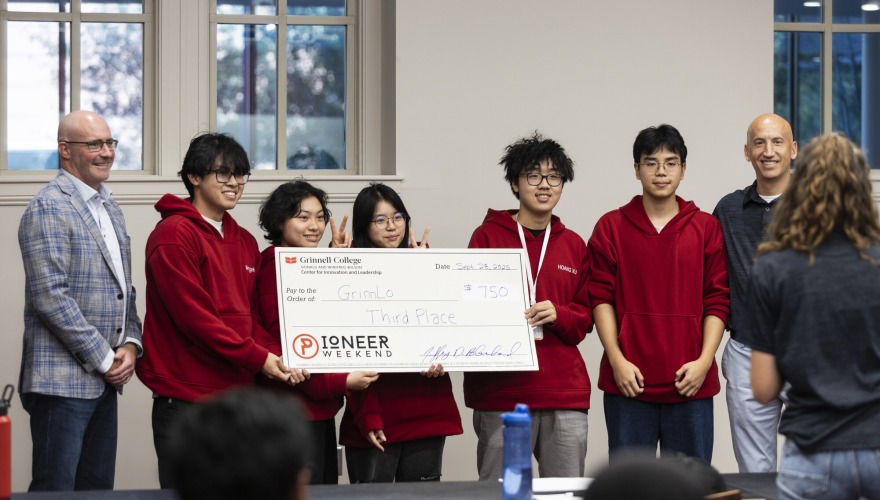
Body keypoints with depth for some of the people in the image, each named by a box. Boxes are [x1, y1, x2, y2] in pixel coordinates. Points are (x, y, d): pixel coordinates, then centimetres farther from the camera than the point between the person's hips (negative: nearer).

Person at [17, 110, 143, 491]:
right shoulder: (49, 209, -10)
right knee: (56, 489, -7)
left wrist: (130, 343, 4)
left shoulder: (110, 209, 18)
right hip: (63, 379, -9)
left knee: (98, 488, 10)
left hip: (105, 379, 9)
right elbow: (50, 296, -18)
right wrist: (103, 358, -15)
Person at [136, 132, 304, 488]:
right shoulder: (174, 235, -8)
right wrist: (257, 358, -17)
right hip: (185, 397, -7)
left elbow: (252, 314, 15)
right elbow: (193, 315, -16)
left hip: (236, 391, 8)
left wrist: (279, 358, -5)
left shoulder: (245, 242, 16)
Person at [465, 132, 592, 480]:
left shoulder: (573, 245, 14)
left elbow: (584, 319, 14)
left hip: (565, 391, 3)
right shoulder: (488, 236, 4)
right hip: (500, 389, -3)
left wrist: (557, 315, -6)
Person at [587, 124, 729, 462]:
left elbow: (717, 301, 5)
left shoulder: (707, 228, 8)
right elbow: (601, 298, 2)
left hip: (691, 383, 1)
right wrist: (617, 360, -8)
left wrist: (704, 361, -6)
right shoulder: (611, 227, 6)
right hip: (629, 381, 0)